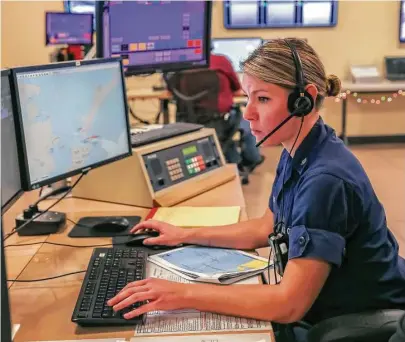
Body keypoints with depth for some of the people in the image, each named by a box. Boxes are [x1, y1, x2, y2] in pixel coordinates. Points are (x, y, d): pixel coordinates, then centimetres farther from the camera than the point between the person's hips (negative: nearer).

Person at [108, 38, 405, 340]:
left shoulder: (326, 179, -30)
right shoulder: (298, 155, -2)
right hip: (328, 312, 7)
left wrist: (184, 295, -29)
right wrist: (186, 235, 9)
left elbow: (289, 305, -30)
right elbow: (267, 228, 13)